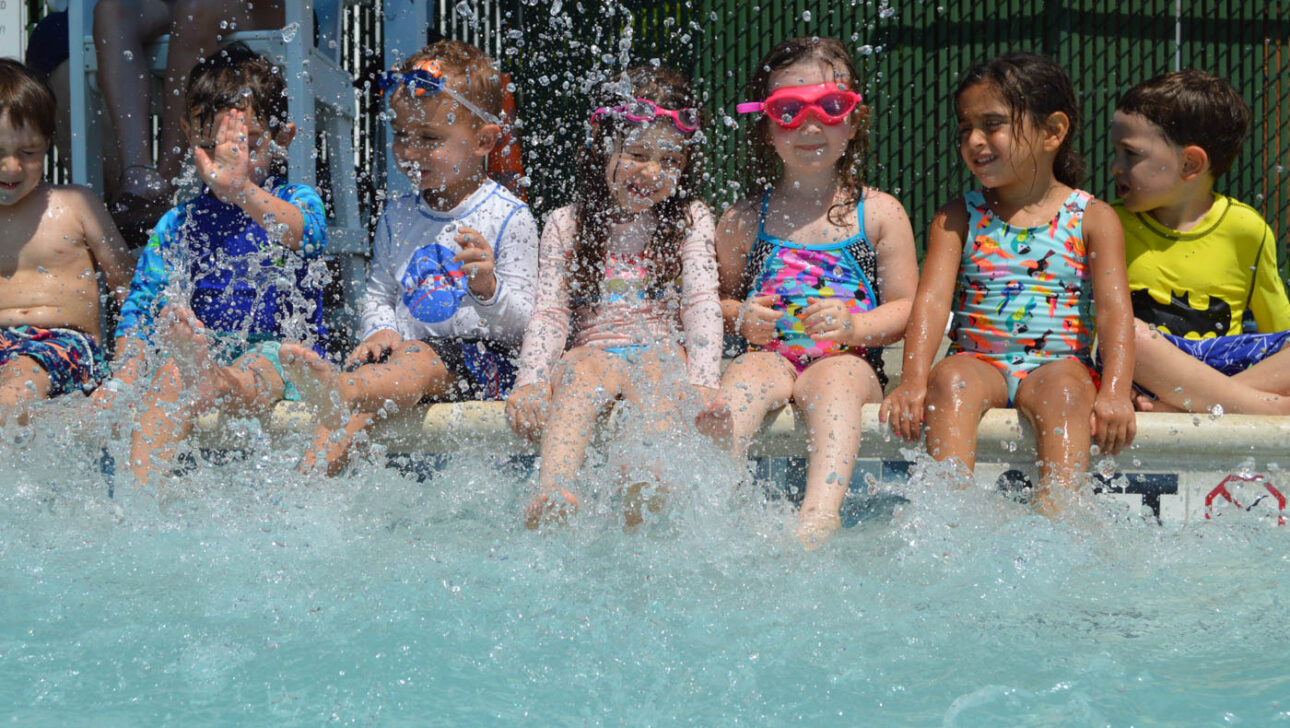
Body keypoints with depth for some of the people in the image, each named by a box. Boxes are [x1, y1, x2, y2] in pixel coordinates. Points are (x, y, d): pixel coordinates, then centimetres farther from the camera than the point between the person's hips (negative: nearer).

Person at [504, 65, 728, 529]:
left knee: (659, 369, -36)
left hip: (661, 351, 0)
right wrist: (530, 382, -14)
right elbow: (550, 313, 5)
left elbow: (703, 305, 0)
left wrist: (703, 382, -17)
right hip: (592, 350, 0)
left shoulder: (689, 221, 12)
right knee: (581, 369, -35)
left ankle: (645, 503, -52)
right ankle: (554, 494, -57)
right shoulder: (566, 225, 13)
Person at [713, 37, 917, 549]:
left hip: (847, 361, -2)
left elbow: (906, 309, 7)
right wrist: (738, 315, -5)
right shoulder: (743, 221, 12)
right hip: (770, 354, 2)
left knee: (834, 382, -35)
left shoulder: (879, 214, 9)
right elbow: (716, 298, 19)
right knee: (747, 375, -32)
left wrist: (855, 324, -13)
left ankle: (820, 514, -54)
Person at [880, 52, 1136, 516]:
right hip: (978, 364, 2)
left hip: (1058, 364, -2)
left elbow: (1114, 310, -4)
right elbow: (931, 302, -2)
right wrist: (914, 381, -20)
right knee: (950, 378, -31)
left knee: (1064, 385, -34)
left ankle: (1054, 518, -48)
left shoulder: (1092, 219, 6)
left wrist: (1115, 391, -21)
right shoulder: (957, 219, 11)